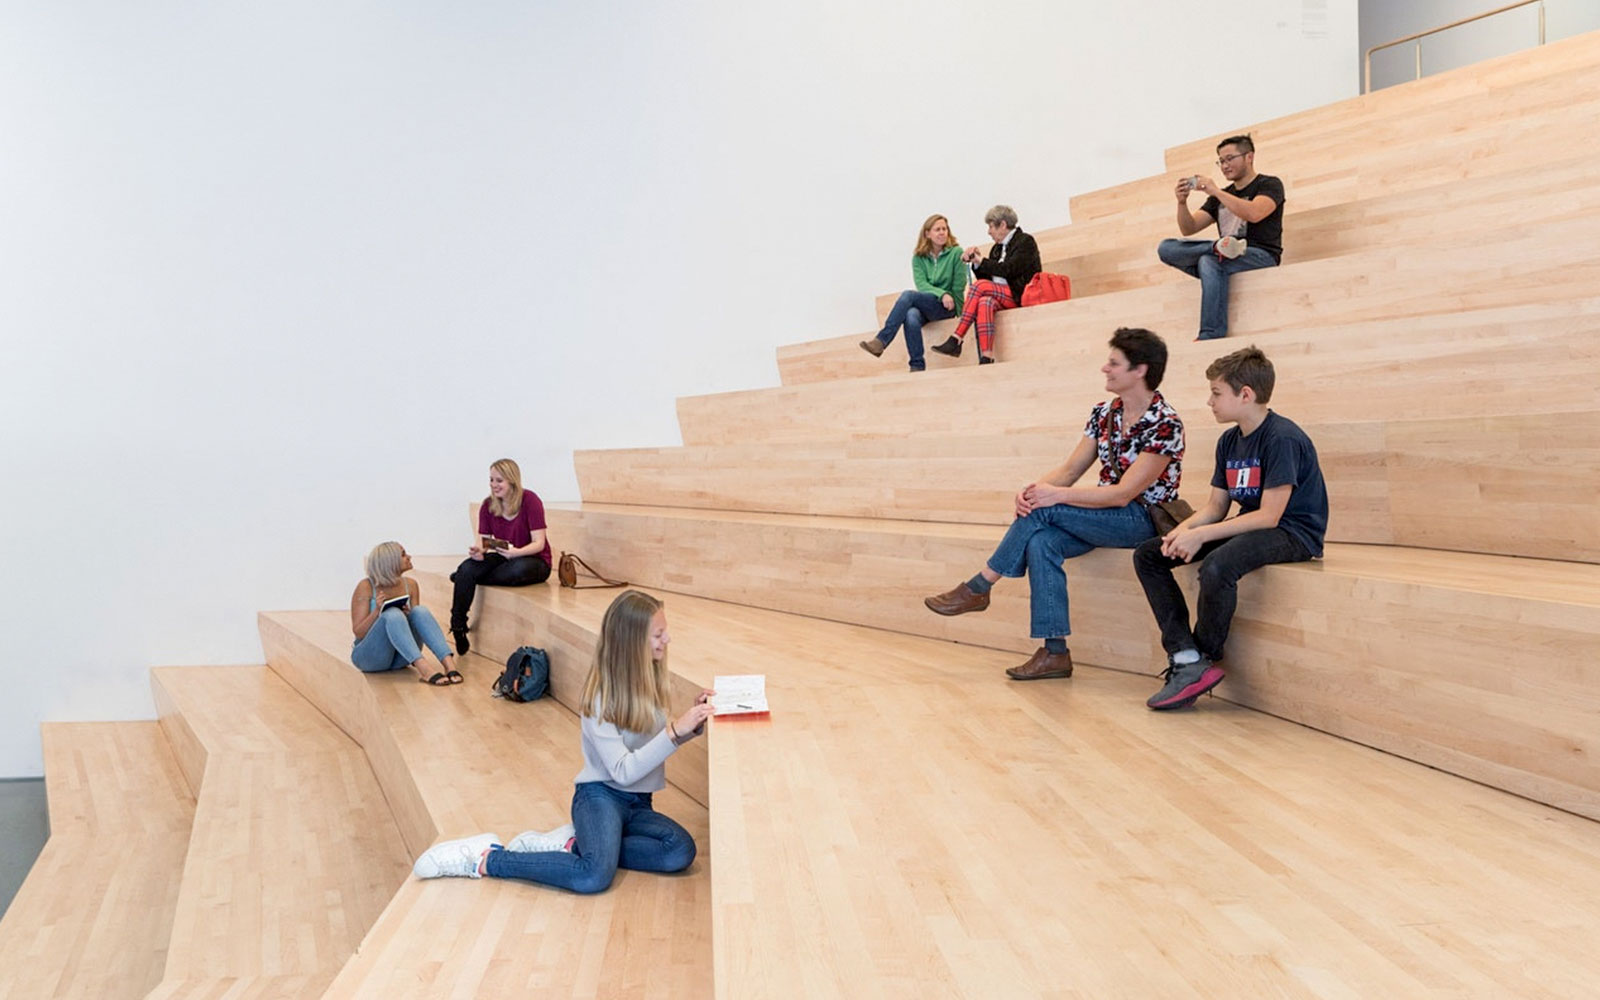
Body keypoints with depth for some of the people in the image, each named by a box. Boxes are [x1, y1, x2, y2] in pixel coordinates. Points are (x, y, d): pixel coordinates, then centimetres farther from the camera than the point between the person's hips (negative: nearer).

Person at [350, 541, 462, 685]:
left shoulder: (410, 585, 3)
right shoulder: (366, 587, -10)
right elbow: (358, 633, -12)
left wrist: (409, 616, -15)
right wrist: (377, 611, -28)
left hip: (399, 658, 4)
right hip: (370, 656, -4)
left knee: (420, 611, -23)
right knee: (393, 614, -31)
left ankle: (449, 665, -41)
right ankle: (423, 672, -49)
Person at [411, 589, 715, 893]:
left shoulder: (647, 680, 5)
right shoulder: (601, 696, -15)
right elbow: (623, 772, -20)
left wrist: (692, 723, -2)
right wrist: (675, 731, -27)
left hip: (638, 804, 7)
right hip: (601, 796, -6)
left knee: (681, 852, -26)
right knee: (595, 875, -35)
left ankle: (573, 844, -10)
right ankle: (485, 858, -14)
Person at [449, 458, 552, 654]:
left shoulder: (530, 500, -14)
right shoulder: (488, 505, 1)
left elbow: (539, 543, -17)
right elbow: (483, 540, -2)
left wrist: (516, 552, -37)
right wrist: (477, 551, -27)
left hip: (534, 560, -4)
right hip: (501, 558, 4)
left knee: (519, 569, -39)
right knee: (468, 566, -25)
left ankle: (462, 577, -15)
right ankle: (457, 626, -18)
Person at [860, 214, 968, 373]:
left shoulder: (956, 252, 2)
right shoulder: (919, 257, 11)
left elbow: (959, 287, 2)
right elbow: (921, 284, -3)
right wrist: (942, 294, -18)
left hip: (948, 308, -3)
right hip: (926, 306, 3)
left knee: (908, 295, -29)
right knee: (911, 316, -35)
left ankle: (881, 340, -36)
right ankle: (917, 366, -33)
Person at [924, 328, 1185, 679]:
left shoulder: (1165, 425, -16)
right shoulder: (1104, 413, 7)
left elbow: (1124, 493, -21)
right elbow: (1070, 469, 5)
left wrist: (1057, 495, -26)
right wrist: (1034, 489, -16)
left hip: (1144, 520, -6)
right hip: (1102, 514, 7)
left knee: (1043, 511, -25)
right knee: (1040, 541, -25)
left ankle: (977, 589, -10)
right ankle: (1055, 653, -25)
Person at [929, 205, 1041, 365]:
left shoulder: (1025, 241, 0)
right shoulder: (997, 248, 23)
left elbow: (1009, 270, -14)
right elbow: (986, 277, 18)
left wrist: (982, 261, -5)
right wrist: (976, 262, 1)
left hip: (1020, 296, -6)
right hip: (999, 296, 6)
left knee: (980, 286, -25)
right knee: (984, 302, -29)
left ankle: (956, 340, -29)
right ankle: (986, 358, -41)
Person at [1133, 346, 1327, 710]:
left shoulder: (1282, 438, -18)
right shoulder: (1229, 441, 8)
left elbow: (1269, 516, -23)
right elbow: (1216, 506, 10)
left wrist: (1200, 535, -24)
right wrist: (1184, 529, -12)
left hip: (1293, 533, -9)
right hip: (1248, 526, 10)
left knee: (1217, 566, -38)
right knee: (1148, 555, -2)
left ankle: (1205, 660, -12)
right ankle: (1186, 661, -15)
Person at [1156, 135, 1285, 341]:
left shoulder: (1269, 184, 6)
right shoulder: (1220, 197, 23)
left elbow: (1254, 214, -17)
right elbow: (1189, 229, 15)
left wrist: (1216, 191, -16)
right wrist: (1182, 202, -3)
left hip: (1262, 256, -6)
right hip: (1229, 259, 6)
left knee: (1209, 261, -37)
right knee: (1166, 248, -10)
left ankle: (1210, 336, -41)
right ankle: (1220, 247, -30)